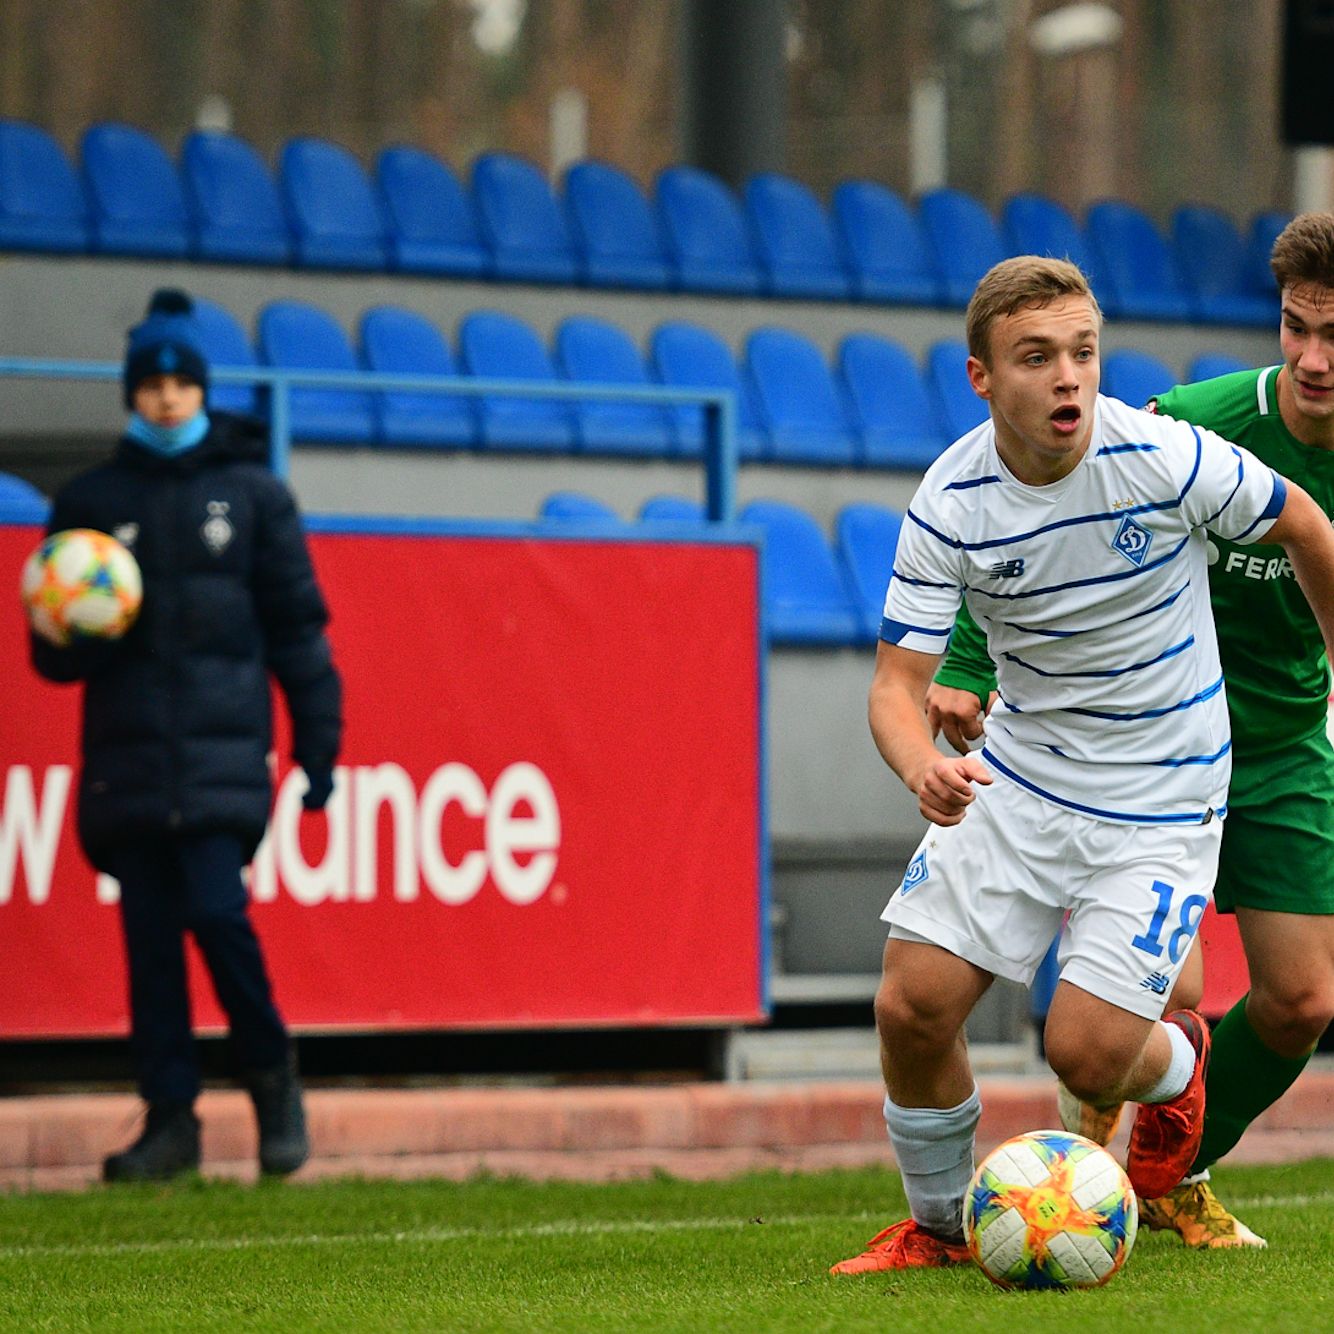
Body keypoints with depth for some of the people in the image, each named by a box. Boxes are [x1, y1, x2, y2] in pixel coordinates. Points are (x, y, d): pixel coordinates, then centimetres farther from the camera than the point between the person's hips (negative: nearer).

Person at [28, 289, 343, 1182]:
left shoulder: (252, 493, 6)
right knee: (149, 932, 0)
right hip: (128, 752, 2)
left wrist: (318, 739, 4)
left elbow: (298, 622, 9)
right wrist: (75, 637, -9)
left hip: (223, 747, -2)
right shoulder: (91, 501, 11)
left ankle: (272, 1074, 9)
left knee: (215, 909, -14)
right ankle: (171, 1117, 5)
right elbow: (54, 650, 14)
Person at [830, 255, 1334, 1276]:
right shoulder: (950, 506, -15)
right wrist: (923, 766, -36)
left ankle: (1174, 1062, 27)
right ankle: (940, 1226, 20)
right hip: (1019, 777, 3)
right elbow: (898, 681, -13)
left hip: (1162, 800, -3)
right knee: (912, 1007, -6)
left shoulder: (1166, 460, -20)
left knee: (1085, 1054, -12)